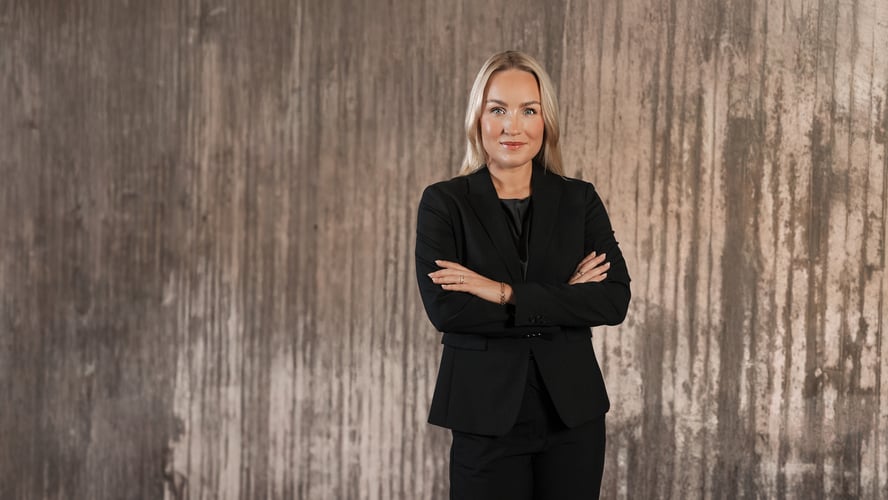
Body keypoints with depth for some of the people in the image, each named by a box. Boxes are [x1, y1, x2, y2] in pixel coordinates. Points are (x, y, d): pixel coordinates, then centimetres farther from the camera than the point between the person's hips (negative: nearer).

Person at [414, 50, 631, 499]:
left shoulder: (579, 200, 5)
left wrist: (507, 293, -15)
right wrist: (561, 301, -13)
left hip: (572, 413, 2)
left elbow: (614, 301, -7)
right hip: (485, 418, -2)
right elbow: (444, 307, -14)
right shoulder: (444, 203, -1)